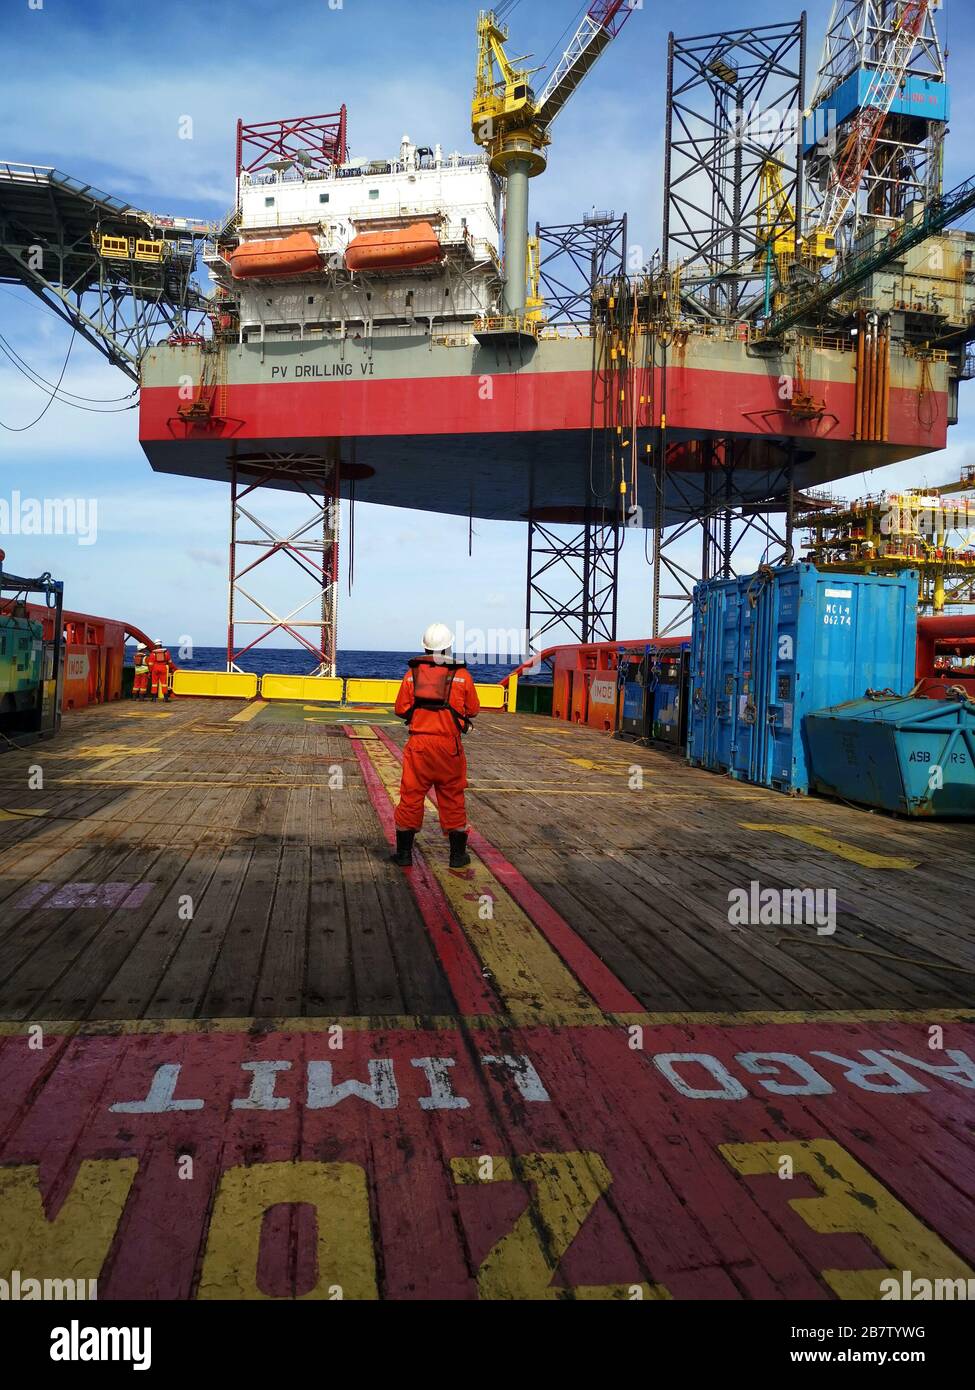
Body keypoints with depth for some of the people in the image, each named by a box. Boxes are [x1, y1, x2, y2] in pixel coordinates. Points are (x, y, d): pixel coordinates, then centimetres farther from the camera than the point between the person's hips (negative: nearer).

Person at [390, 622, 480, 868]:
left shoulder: (413, 673, -1)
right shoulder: (461, 675, -3)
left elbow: (401, 709, 1)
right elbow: (473, 710, 4)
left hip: (418, 744, 1)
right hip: (449, 746, 0)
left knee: (411, 796, 8)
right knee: (452, 799, 10)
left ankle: (404, 852, 14)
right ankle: (458, 855, 18)